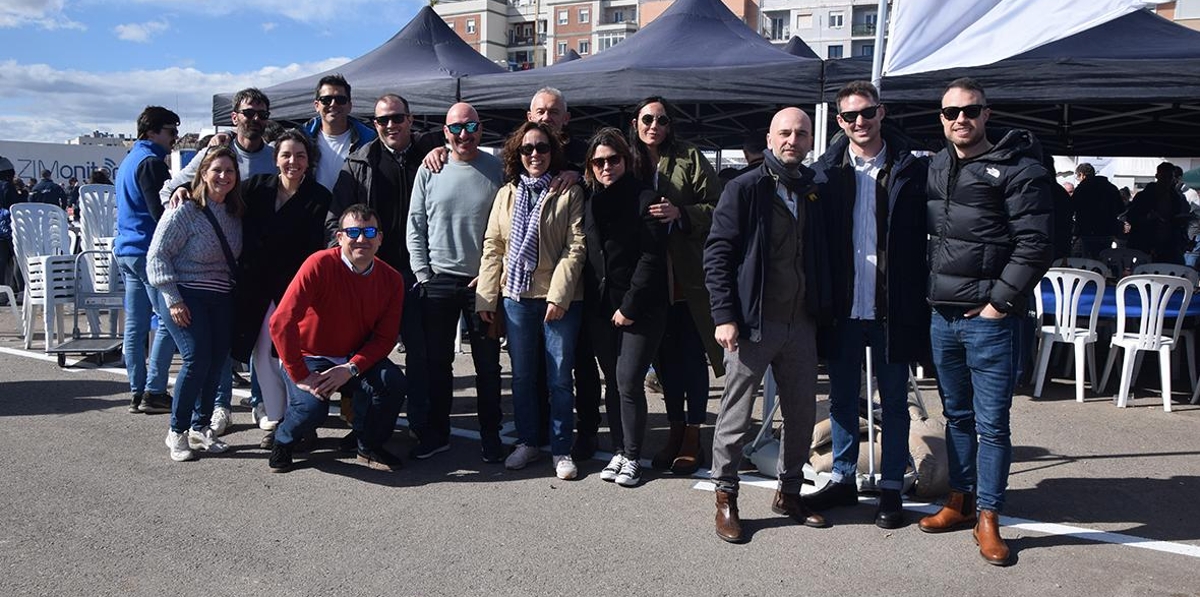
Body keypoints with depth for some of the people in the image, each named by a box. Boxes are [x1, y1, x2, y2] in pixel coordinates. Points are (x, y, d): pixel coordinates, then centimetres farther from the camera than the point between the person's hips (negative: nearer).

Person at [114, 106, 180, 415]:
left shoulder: (129, 160, 21)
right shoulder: (150, 161, -11)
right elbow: (160, 212, -17)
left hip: (126, 250, 10)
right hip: (149, 250, -10)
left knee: (135, 325, 9)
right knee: (168, 320, -6)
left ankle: (137, 393, 12)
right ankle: (154, 392, -6)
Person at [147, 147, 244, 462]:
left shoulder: (235, 214, 8)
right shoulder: (184, 211, -12)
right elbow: (158, 255, -12)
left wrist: (238, 291, 5)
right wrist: (173, 300, -16)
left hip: (222, 300, 6)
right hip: (187, 297, -6)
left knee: (217, 362, 4)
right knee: (197, 360, -14)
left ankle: (200, 427, 19)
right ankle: (177, 432, 2)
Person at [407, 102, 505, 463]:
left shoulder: (497, 170, 0)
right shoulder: (429, 170, 4)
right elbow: (415, 226, 7)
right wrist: (422, 273, 0)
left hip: (483, 282, -2)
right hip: (437, 281, 2)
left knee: (488, 364, 5)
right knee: (437, 362, 9)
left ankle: (490, 435, 18)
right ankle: (437, 433, 22)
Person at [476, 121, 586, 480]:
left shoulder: (569, 193, -2)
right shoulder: (506, 195, 10)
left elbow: (575, 247, -8)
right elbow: (492, 246, 9)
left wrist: (558, 295, -16)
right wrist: (486, 298, 3)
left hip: (559, 298, -3)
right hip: (516, 296, 4)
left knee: (559, 378, 3)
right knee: (522, 375, 13)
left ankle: (561, 450, 15)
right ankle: (527, 442, 27)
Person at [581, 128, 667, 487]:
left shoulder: (644, 199, -7)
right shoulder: (589, 200, 10)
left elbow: (651, 258, -11)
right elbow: (586, 254, 13)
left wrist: (629, 306, -13)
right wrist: (589, 302, 3)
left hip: (639, 309, -5)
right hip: (600, 308, 5)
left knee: (628, 382, -7)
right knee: (612, 382, 10)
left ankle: (632, 458, 6)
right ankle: (619, 451, 20)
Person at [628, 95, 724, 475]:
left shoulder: (689, 158, -2)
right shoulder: (629, 163, 10)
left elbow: (717, 208, -7)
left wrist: (681, 213, -19)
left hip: (689, 276, -4)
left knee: (693, 356, 2)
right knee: (666, 357, 10)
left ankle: (692, 437, 12)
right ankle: (676, 431, 22)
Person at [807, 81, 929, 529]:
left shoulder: (910, 170, -2)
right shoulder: (825, 171, 2)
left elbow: (925, 237, -2)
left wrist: (917, 297, -8)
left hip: (892, 307, -2)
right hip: (843, 306, 2)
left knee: (894, 401, 10)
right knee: (842, 398, 13)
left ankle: (891, 487, 23)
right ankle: (843, 479, 29)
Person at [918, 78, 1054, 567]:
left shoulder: (1018, 168, -9)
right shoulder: (936, 167, 11)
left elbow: (1035, 243, -13)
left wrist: (1000, 301, -14)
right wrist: (930, 291, 11)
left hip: (989, 318, -6)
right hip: (942, 315, 6)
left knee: (992, 423, 1)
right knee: (957, 415, 16)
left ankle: (988, 518, 12)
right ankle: (960, 502, 28)